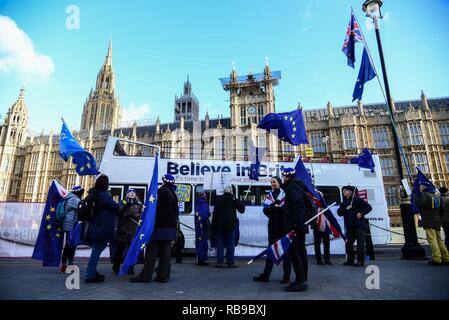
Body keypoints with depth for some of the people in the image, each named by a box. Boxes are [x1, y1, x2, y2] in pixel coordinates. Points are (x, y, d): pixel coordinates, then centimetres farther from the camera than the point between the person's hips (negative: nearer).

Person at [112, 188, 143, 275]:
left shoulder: (139, 204, 10)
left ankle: (130, 268, 11)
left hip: (133, 230, 0)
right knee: (119, 249, 4)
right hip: (122, 229, 0)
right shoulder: (123, 202, 10)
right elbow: (118, 211, -7)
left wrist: (133, 215, -16)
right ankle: (116, 268, 19)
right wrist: (125, 206, -23)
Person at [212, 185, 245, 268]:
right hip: (230, 225, -3)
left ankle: (219, 262, 7)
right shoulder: (234, 199, -3)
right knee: (230, 244, 3)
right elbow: (242, 209, 2)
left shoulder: (219, 199, 5)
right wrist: (240, 202, 17)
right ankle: (230, 262, 5)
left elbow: (215, 213, 5)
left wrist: (214, 224, 10)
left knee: (220, 243, 8)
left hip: (220, 225, 3)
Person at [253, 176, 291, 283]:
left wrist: (274, 207, -19)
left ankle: (287, 276, 15)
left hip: (284, 226, -4)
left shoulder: (286, 193, -3)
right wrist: (274, 206, -19)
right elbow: (265, 210, -1)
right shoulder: (270, 195, 11)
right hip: (273, 226, 5)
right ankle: (265, 275, 17)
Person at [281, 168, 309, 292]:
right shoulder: (298, 185, 17)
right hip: (301, 223, 10)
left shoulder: (291, 187, -12)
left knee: (293, 250, -7)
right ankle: (303, 280, 21)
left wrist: (295, 223, -26)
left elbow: (297, 204, -23)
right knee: (301, 250, 13)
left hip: (295, 224, -10)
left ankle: (300, 281, -5)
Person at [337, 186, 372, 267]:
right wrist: (346, 209, -10)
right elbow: (339, 213, 5)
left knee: (360, 243, -7)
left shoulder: (358, 200, 3)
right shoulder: (343, 203, 17)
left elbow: (369, 207, 0)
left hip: (359, 226, -5)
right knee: (349, 243, 7)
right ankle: (350, 260, 18)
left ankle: (360, 261, -2)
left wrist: (361, 213, -12)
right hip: (349, 227, 5)